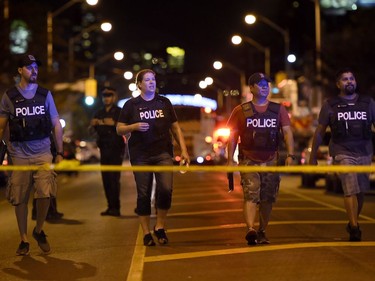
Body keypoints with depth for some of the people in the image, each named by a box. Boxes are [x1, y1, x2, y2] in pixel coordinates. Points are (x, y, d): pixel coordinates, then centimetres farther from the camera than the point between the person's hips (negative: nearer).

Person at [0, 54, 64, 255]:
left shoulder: (45, 94, 7)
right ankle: (24, 239, 17)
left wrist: (60, 153, 6)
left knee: (45, 193, -14)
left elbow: (56, 125, 9)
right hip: (18, 154, 0)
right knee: (19, 199, 3)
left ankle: (39, 230, 10)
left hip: (42, 153, 0)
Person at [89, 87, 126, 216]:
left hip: (116, 148, -5)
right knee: (106, 178, 3)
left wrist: (114, 123, -26)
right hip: (104, 149, 5)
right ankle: (110, 207, 8)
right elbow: (91, 131, 14)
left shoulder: (119, 112, 2)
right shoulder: (99, 113, 17)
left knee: (114, 178, -13)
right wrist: (93, 124, -8)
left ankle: (115, 207, -13)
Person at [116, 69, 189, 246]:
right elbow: (119, 129, 6)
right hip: (140, 156, -1)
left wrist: (184, 150, 5)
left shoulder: (164, 103, 12)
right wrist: (134, 127, -14)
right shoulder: (131, 105, 5)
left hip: (163, 153, 1)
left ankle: (160, 227, 1)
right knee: (144, 194, 1)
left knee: (165, 189, -17)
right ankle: (146, 233, 11)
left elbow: (175, 128, 14)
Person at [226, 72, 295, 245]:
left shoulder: (278, 110, 9)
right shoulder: (241, 111, 4)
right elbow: (233, 136, 5)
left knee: (268, 199, 7)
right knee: (251, 195, -17)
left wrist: (290, 155, -11)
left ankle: (262, 233, 20)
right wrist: (230, 160, -2)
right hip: (248, 160, -3)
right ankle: (250, 230, -30)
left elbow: (287, 132, 2)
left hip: (271, 161, 3)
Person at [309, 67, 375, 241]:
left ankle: (353, 223, 29)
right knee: (351, 189, -15)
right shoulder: (330, 105, 4)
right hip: (342, 153, -3)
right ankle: (355, 228, -16)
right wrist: (313, 156, 9)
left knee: (361, 190, 9)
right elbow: (319, 132, 8)